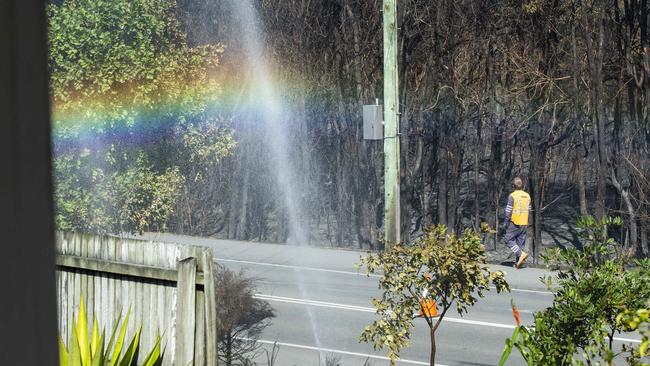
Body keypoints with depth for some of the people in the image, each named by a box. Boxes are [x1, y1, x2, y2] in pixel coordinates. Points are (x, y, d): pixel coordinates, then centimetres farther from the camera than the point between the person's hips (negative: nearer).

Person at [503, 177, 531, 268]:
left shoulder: (512, 196, -12)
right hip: (524, 223, 6)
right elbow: (528, 210, 9)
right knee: (520, 242, 11)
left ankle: (521, 254, -13)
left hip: (514, 223, -6)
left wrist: (506, 222, -3)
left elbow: (508, 211, -13)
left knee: (509, 240, 4)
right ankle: (518, 262, 12)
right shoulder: (527, 196, 6)